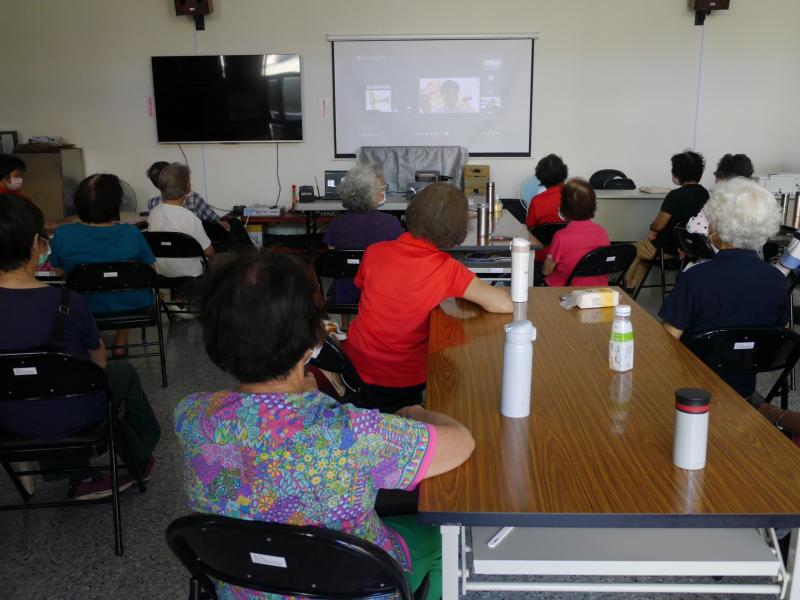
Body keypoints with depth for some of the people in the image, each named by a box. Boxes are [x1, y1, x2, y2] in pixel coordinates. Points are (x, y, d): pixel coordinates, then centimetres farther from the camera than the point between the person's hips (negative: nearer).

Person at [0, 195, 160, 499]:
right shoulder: (66, 302, -25)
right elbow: (98, 358, -8)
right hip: (70, 415, -4)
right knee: (124, 373, 25)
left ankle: (81, 476, 30)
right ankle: (140, 458, 45)